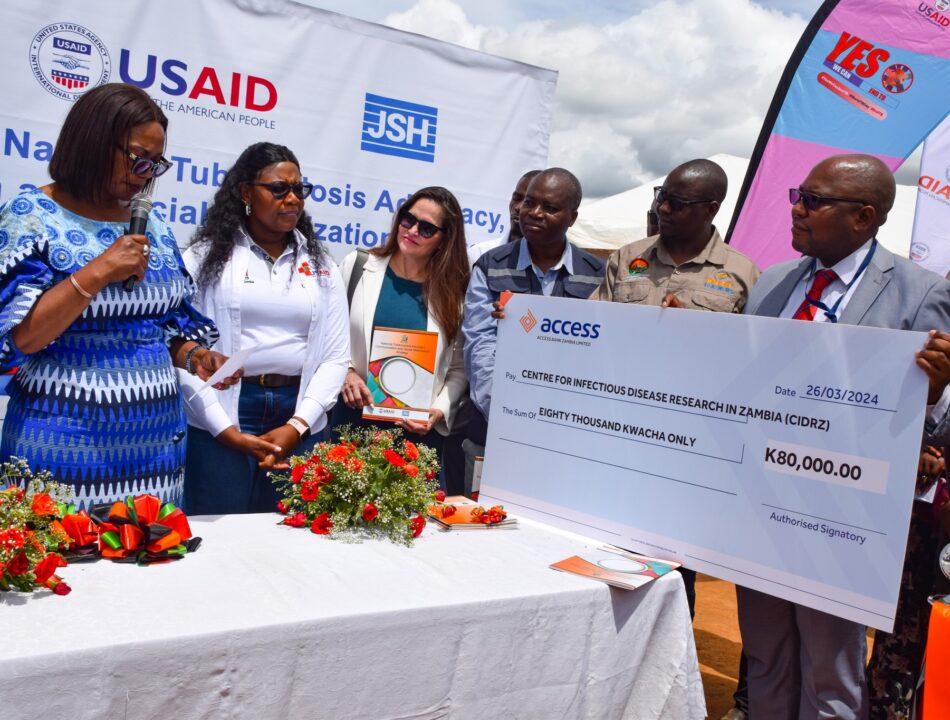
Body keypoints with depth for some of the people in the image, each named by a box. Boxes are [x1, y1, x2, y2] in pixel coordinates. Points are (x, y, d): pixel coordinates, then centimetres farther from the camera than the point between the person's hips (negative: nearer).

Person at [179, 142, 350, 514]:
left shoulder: (321, 267, 9)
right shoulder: (206, 257, 1)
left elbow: (336, 356, 4)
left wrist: (297, 426, -8)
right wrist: (225, 429, -11)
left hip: (298, 420, 3)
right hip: (220, 422, -2)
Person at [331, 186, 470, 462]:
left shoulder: (454, 291, 1)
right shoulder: (358, 266, 2)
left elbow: (459, 368, 3)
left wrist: (439, 411, -10)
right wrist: (345, 372, -10)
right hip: (355, 417, 0)